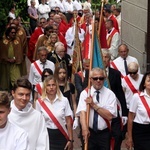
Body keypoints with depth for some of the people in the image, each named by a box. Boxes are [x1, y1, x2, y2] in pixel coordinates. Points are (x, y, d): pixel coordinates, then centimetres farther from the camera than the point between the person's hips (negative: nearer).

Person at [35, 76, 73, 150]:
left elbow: (68, 121, -2)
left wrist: (70, 140, -4)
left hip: (61, 135, 0)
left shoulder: (64, 100, -6)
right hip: (46, 135, 0)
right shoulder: (40, 102, -4)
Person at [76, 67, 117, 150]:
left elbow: (109, 116, -11)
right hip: (89, 133, 0)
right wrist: (85, 129, -31)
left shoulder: (110, 94, -3)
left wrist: (93, 105, -16)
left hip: (105, 134, 0)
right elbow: (82, 112, -15)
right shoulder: (85, 93, -1)